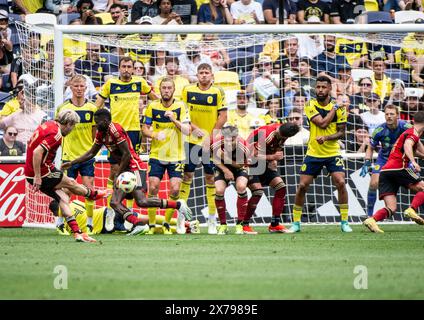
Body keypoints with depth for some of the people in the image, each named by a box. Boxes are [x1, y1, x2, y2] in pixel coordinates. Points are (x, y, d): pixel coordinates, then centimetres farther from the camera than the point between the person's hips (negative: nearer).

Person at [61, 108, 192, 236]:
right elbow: (91, 153, 25)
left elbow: (127, 155, -17)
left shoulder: (115, 130, -15)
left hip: (135, 168, -10)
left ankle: (178, 204, -12)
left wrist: (118, 175, -12)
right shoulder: (101, 133, 14)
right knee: (115, 203, -3)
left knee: (141, 201, -23)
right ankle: (139, 225, -15)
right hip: (125, 171, 10)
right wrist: (71, 163, 21)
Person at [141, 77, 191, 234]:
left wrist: (174, 120, -26)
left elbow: (187, 130, -9)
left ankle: (167, 223, 6)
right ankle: (151, 224, 3)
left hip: (176, 156, -1)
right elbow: (145, 129, 5)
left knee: (175, 189, -10)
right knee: (153, 188, -8)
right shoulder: (152, 107, 1)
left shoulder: (181, 107, -2)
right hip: (156, 155, 1)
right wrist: (155, 135, -15)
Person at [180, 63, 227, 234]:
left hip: (211, 142, -1)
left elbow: (223, 116, -5)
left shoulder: (218, 92, -3)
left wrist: (210, 136, -12)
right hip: (192, 141, 1)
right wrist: (194, 128, -11)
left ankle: (212, 220, 10)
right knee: (187, 175, 2)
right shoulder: (188, 90, 2)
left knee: (210, 177, 3)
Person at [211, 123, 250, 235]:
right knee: (219, 190, -22)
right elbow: (215, 159, -9)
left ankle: (240, 224, -16)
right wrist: (225, 170, -21)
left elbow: (240, 164, -21)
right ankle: (223, 225, -3)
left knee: (241, 186, -28)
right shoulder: (216, 143, -29)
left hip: (238, 167, -1)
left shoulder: (242, 146, -33)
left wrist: (225, 157, -34)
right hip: (222, 167, 1)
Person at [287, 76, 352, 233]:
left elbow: (341, 132, -3)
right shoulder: (311, 105, -5)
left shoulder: (339, 107, -3)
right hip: (313, 153, 0)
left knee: (341, 183, -16)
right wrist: (334, 108, -14)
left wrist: (326, 138, -19)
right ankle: (296, 223, 12)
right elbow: (322, 123, -18)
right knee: (302, 186, -2)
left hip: (332, 153, 0)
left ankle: (344, 222, -4)